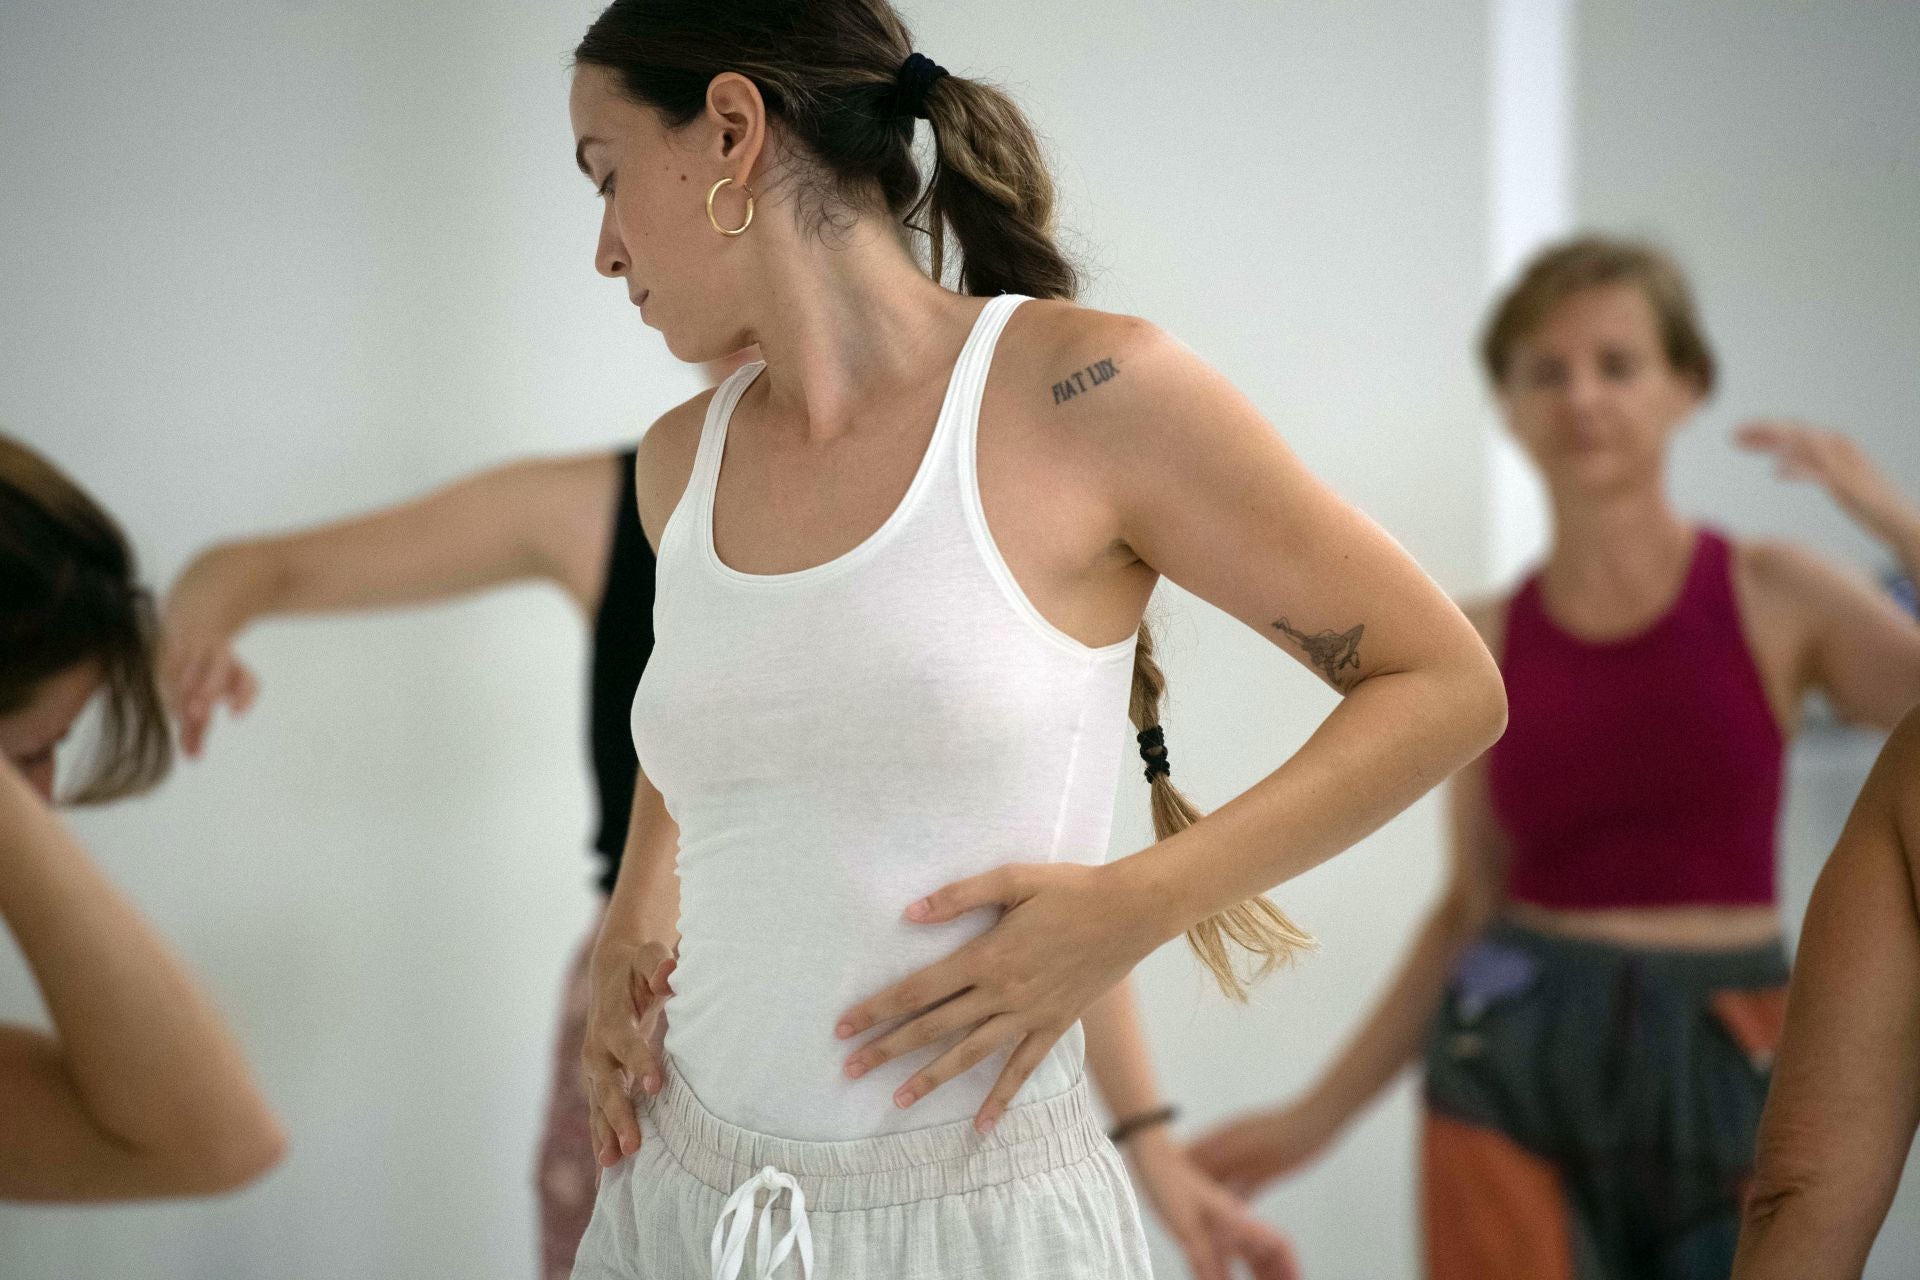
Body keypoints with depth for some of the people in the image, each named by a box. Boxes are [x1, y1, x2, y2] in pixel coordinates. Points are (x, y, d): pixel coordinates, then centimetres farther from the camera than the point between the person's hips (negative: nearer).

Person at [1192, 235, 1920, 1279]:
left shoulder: (1776, 599, -1)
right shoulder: (1480, 645, 5)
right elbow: (1471, 910, 10)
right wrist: (1318, 1113, 8)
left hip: (1733, 1077, -1)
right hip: (1516, 1073, 1)